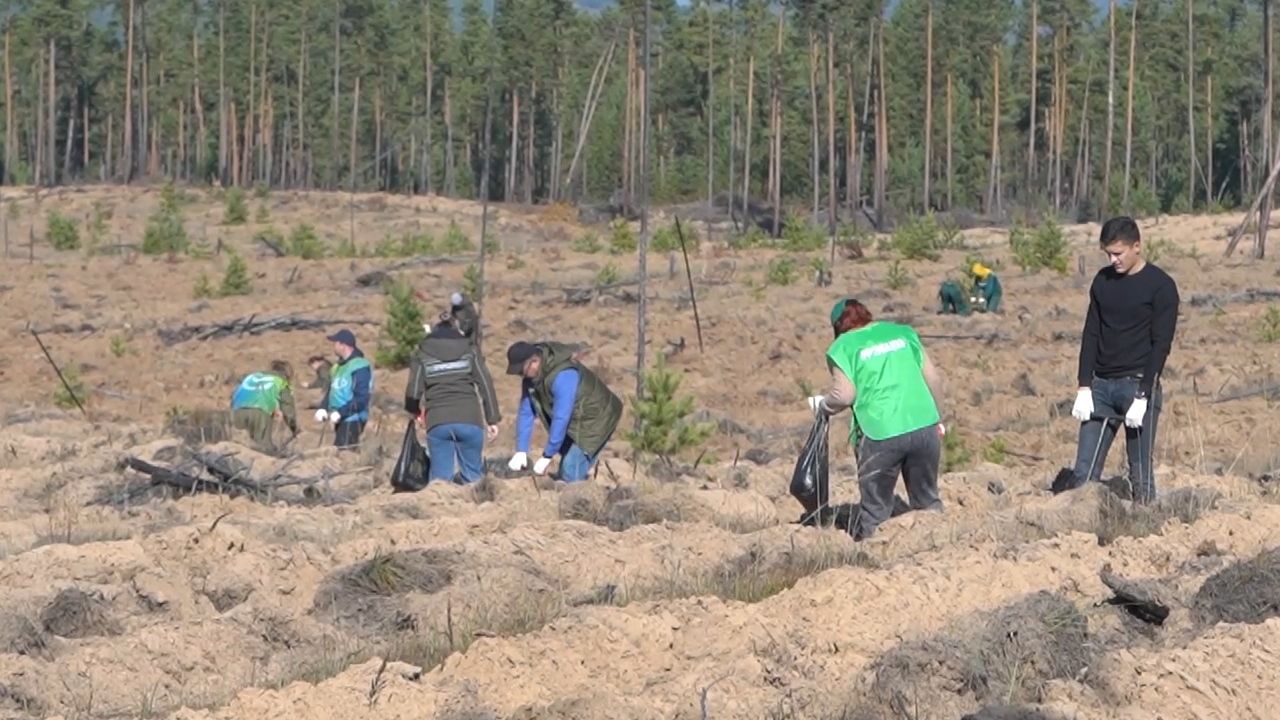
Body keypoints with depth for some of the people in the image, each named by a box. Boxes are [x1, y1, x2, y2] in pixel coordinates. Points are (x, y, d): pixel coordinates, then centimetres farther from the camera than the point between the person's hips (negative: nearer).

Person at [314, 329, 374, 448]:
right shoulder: (337, 368, 15)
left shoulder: (360, 367, -14)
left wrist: (340, 412, -21)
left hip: (352, 420, -9)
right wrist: (323, 409, 4)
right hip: (340, 420, 9)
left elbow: (361, 398, -20)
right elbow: (331, 392, 22)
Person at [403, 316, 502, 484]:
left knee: (440, 476, 3)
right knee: (472, 474, 8)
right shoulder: (469, 352, 10)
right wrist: (492, 420, 7)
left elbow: (413, 391, 3)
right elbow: (485, 385, 4)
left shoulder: (422, 355, 9)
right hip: (469, 420, 0)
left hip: (438, 422, 0)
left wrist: (415, 411, 25)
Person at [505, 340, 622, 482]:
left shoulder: (562, 376, -33)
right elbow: (526, 413, 1)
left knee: (571, 475, -17)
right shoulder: (530, 377, -4)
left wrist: (547, 456, -27)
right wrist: (521, 451, -6)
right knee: (564, 474, 8)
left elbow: (561, 418, -33)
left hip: (594, 421, -9)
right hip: (575, 424, 9)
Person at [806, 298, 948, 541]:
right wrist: (937, 418, 22)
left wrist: (821, 404, 12)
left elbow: (844, 395, -6)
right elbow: (933, 378, 12)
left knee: (875, 507, 5)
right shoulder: (904, 333, 14)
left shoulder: (843, 347, 2)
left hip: (880, 436, -3)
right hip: (924, 428, 3)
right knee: (928, 501, 15)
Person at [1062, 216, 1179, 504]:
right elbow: (1091, 335, 10)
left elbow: (1161, 345, -10)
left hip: (1137, 385, -5)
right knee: (1084, 472, 0)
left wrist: (1143, 396, -16)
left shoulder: (1161, 287, -6)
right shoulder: (1102, 281, 10)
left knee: (1140, 473, -3)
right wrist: (1084, 387, 1)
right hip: (1101, 385, 5)